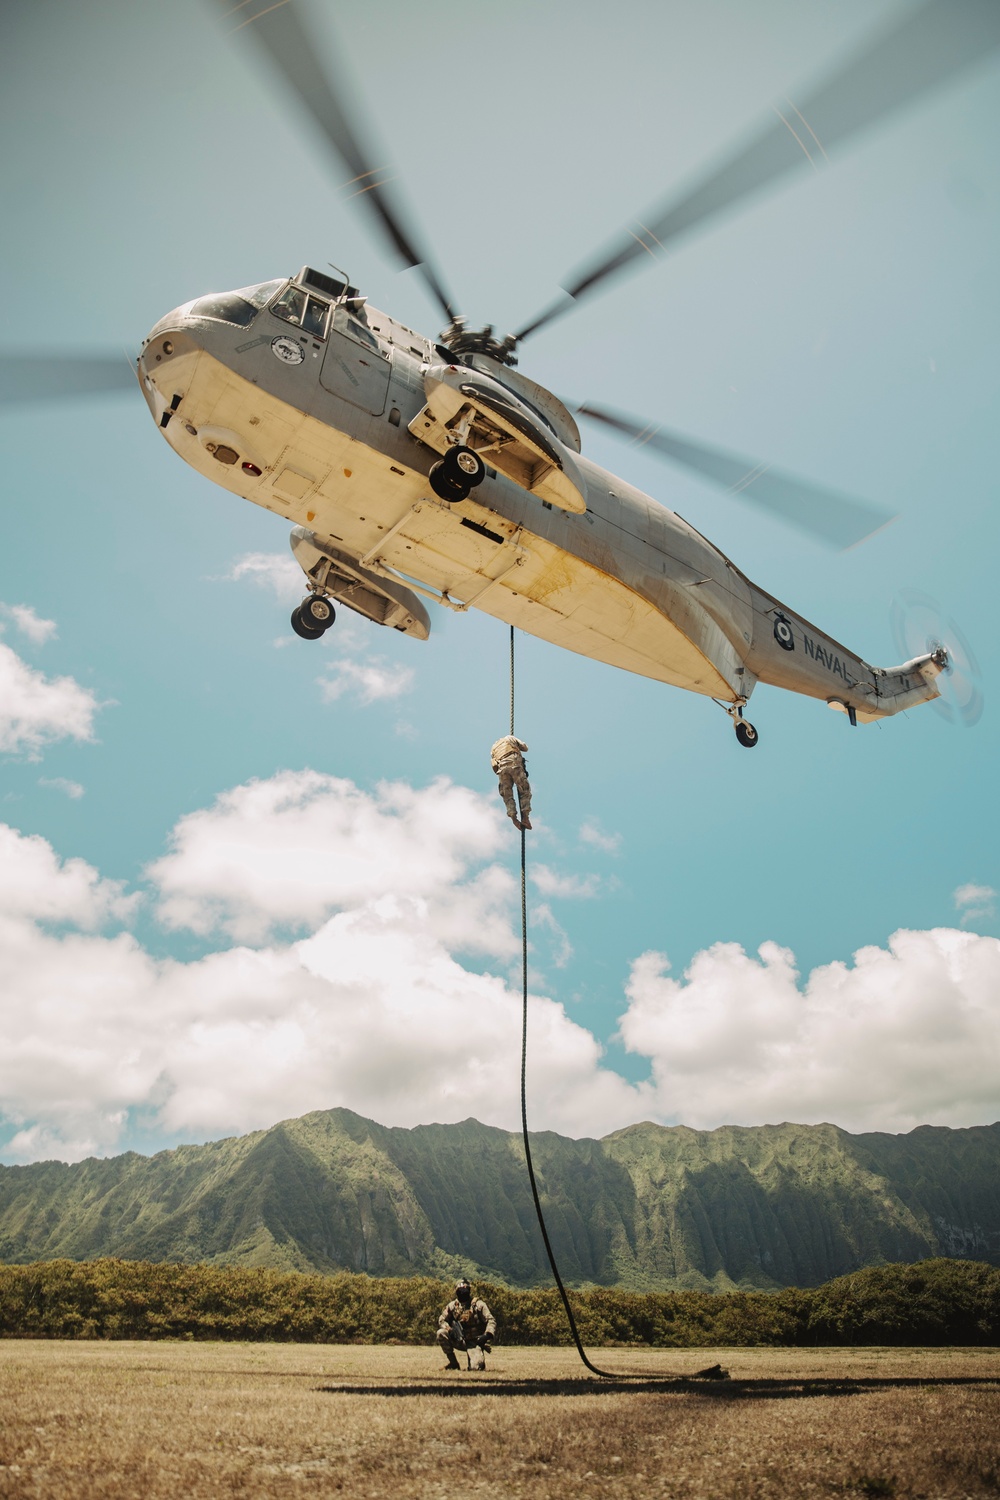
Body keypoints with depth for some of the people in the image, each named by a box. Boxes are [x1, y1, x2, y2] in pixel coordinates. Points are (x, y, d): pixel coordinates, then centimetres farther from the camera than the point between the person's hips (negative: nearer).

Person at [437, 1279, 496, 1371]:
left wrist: (487, 1335, -28)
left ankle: (477, 1359, 13)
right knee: (441, 1333, -21)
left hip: (474, 1343, -3)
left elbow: (491, 1321, -10)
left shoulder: (478, 1304, -7)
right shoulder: (452, 1305, 3)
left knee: (476, 1367, -26)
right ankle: (453, 1362, -5)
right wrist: (450, 1330, -17)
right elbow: (441, 1320, 4)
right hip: (459, 1341, 3)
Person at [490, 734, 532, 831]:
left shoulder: (493, 748, 32)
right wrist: (515, 746, 40)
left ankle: (513, 817, -15)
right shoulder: (509, 738, 25)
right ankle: (525, 816, -16)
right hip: (514, 765, -3)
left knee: (507, 795, 5)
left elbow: (495, 768, 23)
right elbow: (525, 747, 24)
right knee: (525, 791, -1)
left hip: (501, 768, 3)